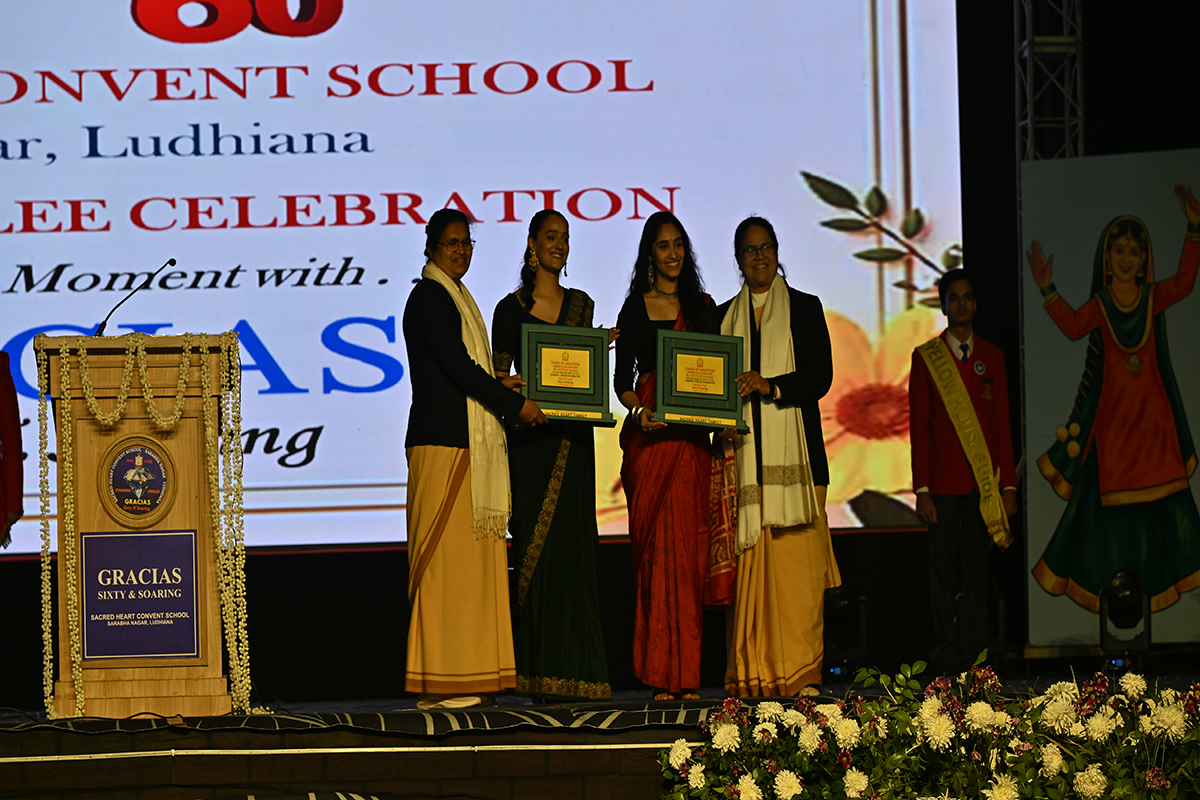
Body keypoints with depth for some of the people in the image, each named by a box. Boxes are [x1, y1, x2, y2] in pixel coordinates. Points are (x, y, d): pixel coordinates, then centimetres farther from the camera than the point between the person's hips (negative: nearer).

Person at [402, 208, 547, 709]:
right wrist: (514, 403, -9)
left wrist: (496, 386, 7)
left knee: (473, 559, 6)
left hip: (467, 443, 10)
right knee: (444, 556, -10)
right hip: (442, 443, -10)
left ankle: (465, 679, 7)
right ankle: (438, 684, -9)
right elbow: (458, 367, -14)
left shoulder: (454, 298, 23)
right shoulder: (430, 297, -7)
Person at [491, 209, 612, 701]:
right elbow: (498, 375, 2)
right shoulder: (512, 308, 4)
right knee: (535, 548, -5)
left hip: (572, 437, 3)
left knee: (572, 545, -1)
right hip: (529, 438, -3)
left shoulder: (581, 305, 13)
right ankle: (537, 672, -4)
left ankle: (573, 670, 0)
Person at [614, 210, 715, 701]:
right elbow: (621, 378, 4)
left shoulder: (702, 306, 13)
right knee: (656, 544, -4)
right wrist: (639, 410, -15)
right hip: (648, 436, -2)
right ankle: (660, 674, -3)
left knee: (687, 545, -4)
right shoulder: (636, 308, 7)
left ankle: (685, 673, -3)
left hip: (691, 438, 2)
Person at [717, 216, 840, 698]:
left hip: (794, 453, -2)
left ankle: (802, 674, -8)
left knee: (797, 563, -9)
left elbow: (820, 376, 0)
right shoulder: (725, 317, 17)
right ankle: (752, 675, -4)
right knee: (750, 564, -5)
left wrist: (769, 386, -14)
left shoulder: (804, 309, 10)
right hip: (744, 454, 2)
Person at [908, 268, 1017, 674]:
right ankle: (947, 656, 5)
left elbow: (1003, 424, 10)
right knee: (943, 575, 0)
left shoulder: (992, 356, 11)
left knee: (977, 574, 2)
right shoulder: (925, 358, 4)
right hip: (943, 485, -2)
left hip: (983, 485, 2)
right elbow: (919, 427, 1)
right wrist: (922, 490, -6)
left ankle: (975, 656, 4)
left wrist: (1008, 484, 3)